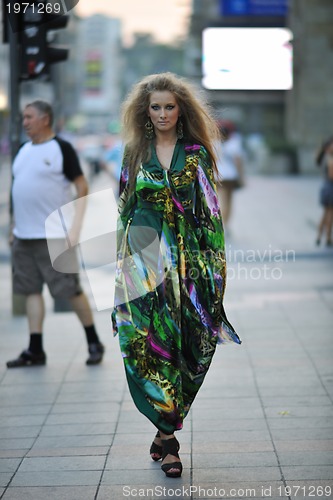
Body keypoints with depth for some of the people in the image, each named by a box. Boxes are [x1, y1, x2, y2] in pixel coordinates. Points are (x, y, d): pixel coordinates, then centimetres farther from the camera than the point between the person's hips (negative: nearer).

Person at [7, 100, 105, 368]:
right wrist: (15, 228, 15)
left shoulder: (61, 148, -6)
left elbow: (82, 187, -8)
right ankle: (35, 350, 11)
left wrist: (76, 225, -16)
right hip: (24, 236, 7)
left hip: (53, 236, -7)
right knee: (31, 290, 6)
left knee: (71, 290, -2)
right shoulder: (24, 151, 14)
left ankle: (94, 343, 11)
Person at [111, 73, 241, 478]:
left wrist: (212, 261, -3)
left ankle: (165, 430, 13)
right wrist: (124, 259, 7)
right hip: (144, 259, 0)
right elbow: (125, 207, 12)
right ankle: (168, 434, -2)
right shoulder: (135, 152, 9)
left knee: (184, 344, -1)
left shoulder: (197, 153, 5)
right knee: (148, 342, -8)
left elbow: (210, 210, 3)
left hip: (187, 258, 0)